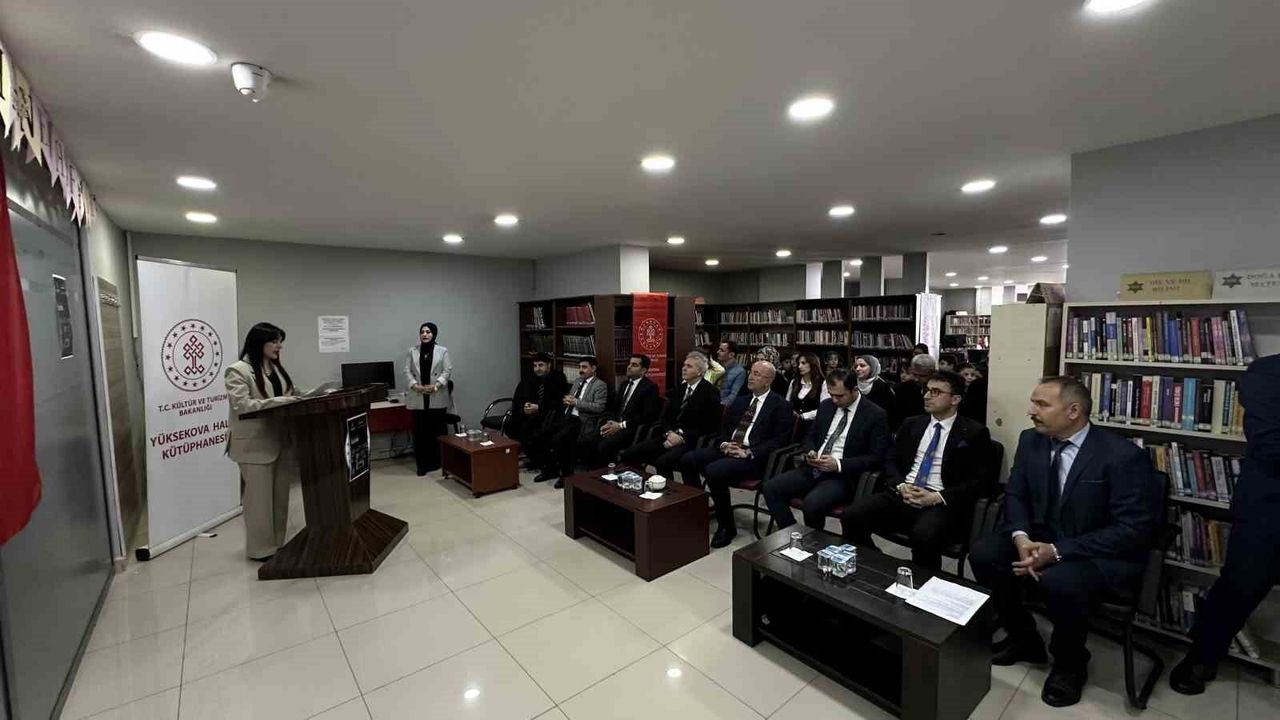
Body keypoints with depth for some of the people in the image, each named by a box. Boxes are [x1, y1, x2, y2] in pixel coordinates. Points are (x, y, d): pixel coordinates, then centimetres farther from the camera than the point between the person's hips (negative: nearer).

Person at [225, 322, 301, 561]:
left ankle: (278, 543, 23)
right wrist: (278, 402, -26)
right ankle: (260, 549, 14)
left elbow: (289, 394, 19)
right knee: (260, 496, 2)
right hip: (255, 443, -7)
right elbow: (241, 405, -20)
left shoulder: (277, 367, 14)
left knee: (280, 494, 12)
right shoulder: (238, 370, -10)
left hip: (280, 439, 7)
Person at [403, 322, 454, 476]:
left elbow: (447, 371, -3)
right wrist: (415, 386, -12)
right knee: (419, 432, 2)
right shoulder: (412, 351, 10)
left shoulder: (442, 351, 4)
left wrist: (435, 386, -15)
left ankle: (437, 462, 15)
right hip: (418, 398, 2)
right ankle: (422, 464, 9)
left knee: (437, 431, 4)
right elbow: (407, 371, 4)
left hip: (437, 398, -2)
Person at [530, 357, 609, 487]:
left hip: (581, 422, -8)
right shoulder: (577, 382, 24)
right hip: (565, 418, 8)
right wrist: (567, 401, 3)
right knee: (538, 436, -8)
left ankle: (566, 473, -10)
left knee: (558, 439, -31)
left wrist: (576, 402, -14)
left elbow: (599, 407, -12)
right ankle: (550, 468, 7)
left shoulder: (600, 385, 0)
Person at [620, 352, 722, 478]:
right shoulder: (680, 388, 17)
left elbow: (709, 426, -10)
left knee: (662, 462, -34)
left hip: (691, 442, -6)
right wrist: (669, 433, -6)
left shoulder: (710, 392, -4)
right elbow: (666, 417, 15)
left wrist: (682, 437, -16)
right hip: (670, 437, 7)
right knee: (628, 454, -11)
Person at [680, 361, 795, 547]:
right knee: (687, 460, -12)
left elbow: (779, 441, -9)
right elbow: (723, 429, 20)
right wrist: (723, 444, -3)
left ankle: (726, 526, -11)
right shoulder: (740, 402, 20)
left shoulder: (781, 406, 0)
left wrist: (748, 453, -18)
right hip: (728, 449, 7)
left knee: (713, 470, -31)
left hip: (753, 457, -7)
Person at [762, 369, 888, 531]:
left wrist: (838, 464, -20)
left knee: (812, 504, -33)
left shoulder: (875, 415, -6)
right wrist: (810, 452, -4)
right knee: (770, 487, -15)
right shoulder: (826, 405, 11)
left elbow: (876, 458, -9)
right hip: (813, 469, 6)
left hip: (842, 475, -6)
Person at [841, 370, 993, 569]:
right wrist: (901, 486, -6)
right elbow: (890, 460, 15)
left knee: (924, 535, -37)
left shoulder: (974, 432, 4)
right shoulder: (911, 424, 17)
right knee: (851, 516, -20)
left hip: (941, 503, -4)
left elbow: (980, 480, -3)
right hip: (902, 495, 4)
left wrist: (937, 497, -14)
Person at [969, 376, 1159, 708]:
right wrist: (1021, 537, -17)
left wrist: (1058, 552, -27)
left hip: (1104, 555, -5)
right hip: (1042, 538, 6)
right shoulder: (1031, 440, -2)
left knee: (1059, 580, -34)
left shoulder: (1124, 455, -18)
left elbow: (1133, 529, -20)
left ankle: (1069, 663, 0)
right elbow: (1015, 494, 3)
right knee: (983, 553, -17)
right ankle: (1023, 636, 10)